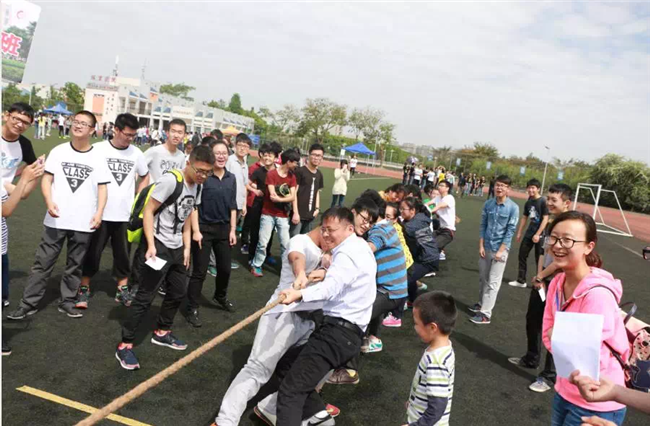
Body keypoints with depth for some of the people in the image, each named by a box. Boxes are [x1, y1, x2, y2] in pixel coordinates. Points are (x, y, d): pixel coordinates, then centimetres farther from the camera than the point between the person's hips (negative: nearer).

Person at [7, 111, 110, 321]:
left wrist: (99, 213, -8)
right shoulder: (59, 151, 3)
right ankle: (29, 303, 15)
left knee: (75, 265, 11)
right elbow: (47, 178, 2)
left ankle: (67, 301, 23)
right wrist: (49, 202, -14)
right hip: (56, 220, 0)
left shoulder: (98, 157, 2)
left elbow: (102, 187, 3)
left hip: (83, 223, 0)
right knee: (43, 262, 5)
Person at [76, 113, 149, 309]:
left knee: (123, 253, 11)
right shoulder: (98, 149, -6)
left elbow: (145, 177, 17)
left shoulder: (136, 153, 3)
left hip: (125, 214, 3)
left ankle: (122, 289, 23)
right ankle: (84, 289, 18)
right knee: (93, 252, 5)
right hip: (100, 212, -2)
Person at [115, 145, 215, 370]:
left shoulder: (196, 186, 6)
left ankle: (162, 332, 38)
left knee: (179, 292, 19)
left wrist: (187, 247, 10)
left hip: (176, 248, 9)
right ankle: (125, 345, 7)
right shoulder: (170, 180, -19)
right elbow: (148, 211, -18)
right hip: (158, 245, -8)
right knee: (145, 296, -5)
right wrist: (151, 245, -23)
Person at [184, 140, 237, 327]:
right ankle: (192, 309, 14)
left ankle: (220, 297, 42)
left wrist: (232, 230, 7)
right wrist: (195, 230, -15)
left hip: (223, 229, 5)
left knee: (225, 268, 16)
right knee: (200, 271, 0)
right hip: (204, 228, -5)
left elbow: (232, 207, 10)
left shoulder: (231, 178, 5)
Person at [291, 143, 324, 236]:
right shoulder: (300, 171, -7)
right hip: (299, 214, -6)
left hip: (310, 215, 6)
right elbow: (294, 193, -9)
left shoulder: (319, 174, 11)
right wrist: (295, 212, -14)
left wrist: (317, 208, 9)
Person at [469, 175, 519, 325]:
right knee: (483, 278, 15)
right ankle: (482, 303, 34)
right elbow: (483, 225, 5)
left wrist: (500, 250, -12)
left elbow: (511, 230, -10)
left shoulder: (513, 207, -10)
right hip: (486, 247, 4)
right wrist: (481, 246, 0)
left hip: (500, 249, -4)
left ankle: (485, 313, 1)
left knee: (493, 282, -1)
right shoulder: (488, 204, 1)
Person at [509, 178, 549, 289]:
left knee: (539, 259, 2)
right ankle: (521, 281, 22)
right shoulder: (528, 202, 7)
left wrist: (538, 234, -19)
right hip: (529, 233, 7)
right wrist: (519, 233, 14)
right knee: (522, 255, 11)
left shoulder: (543, 201, -13)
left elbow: (545, 219, -16)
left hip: (540, 234, -7)